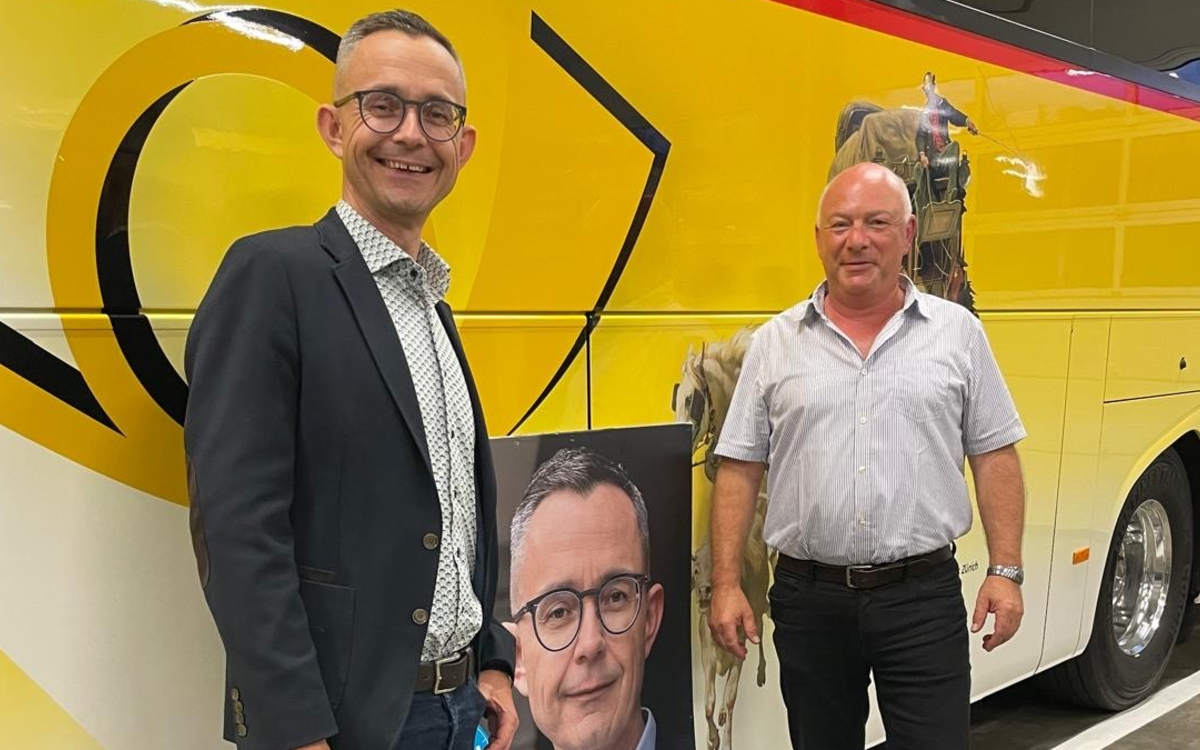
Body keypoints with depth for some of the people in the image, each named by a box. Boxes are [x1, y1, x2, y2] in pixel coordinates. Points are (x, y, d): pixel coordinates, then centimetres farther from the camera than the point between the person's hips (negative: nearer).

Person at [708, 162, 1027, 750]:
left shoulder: (957, 332, 4)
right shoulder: (775, 343, 3)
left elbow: (994, 458, 4)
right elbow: (739, 471, 2)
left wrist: (1005, 571, -3)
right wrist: (726, 585, -3)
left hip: (925, 596, -1)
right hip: (808, 598, 1)